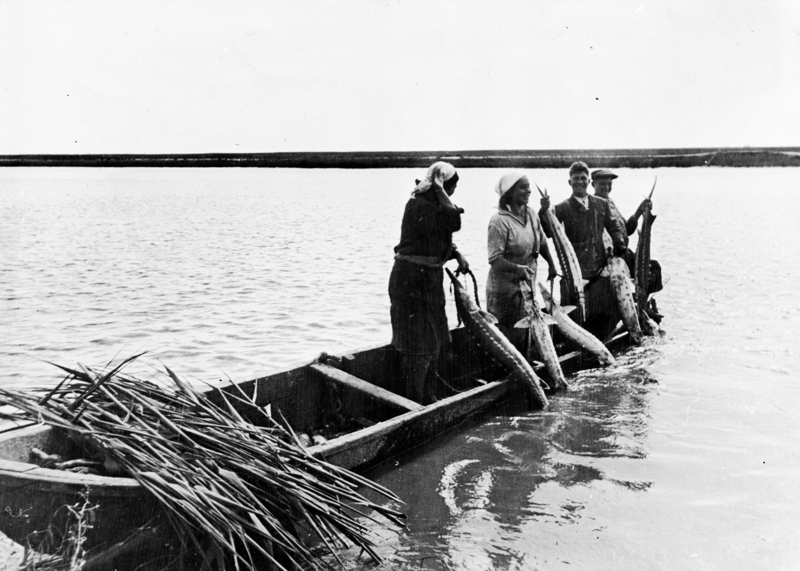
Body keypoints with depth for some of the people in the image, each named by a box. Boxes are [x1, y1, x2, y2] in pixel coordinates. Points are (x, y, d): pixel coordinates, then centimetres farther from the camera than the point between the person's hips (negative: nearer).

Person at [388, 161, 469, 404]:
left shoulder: (432, 203, 11)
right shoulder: (419, 205, -20)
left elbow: (440, 239, 18)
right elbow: (454, 222, -30)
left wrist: (457, 255, 1)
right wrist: (439, 190, -21)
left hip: (429, 278, 10)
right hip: (412, 278, -10)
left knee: (431, 341, 18)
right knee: (417, 344, -3)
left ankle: (426, 399, 32)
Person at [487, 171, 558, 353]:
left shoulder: (531, 214, 2)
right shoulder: (500, 220, -20)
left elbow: (542, 242, 18)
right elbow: (495, 259, -24)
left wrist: (551, 265, 25)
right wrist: (517, 268, -36)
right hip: (505, 288, -7)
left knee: (524, 334, 16)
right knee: (506, 338, -1)